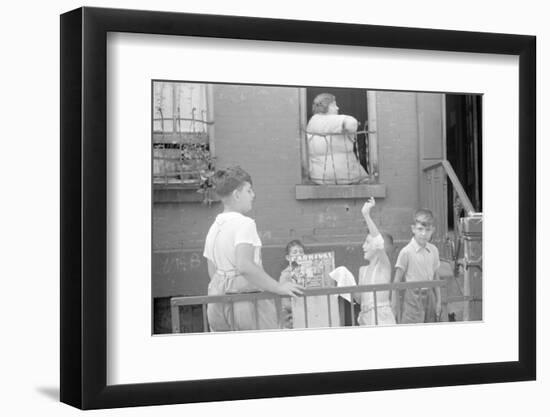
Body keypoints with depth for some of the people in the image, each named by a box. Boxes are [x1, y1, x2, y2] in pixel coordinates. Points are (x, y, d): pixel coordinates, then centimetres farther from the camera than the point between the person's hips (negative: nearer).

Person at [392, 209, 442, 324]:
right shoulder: (406, 252, -10)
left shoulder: (433, 251, 4)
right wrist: (394, 305, -7)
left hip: (429, 295, 5)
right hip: (413, 296, -5)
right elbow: (397, 280, -6)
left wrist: (438, 301, 14)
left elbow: (436, 276, 13)